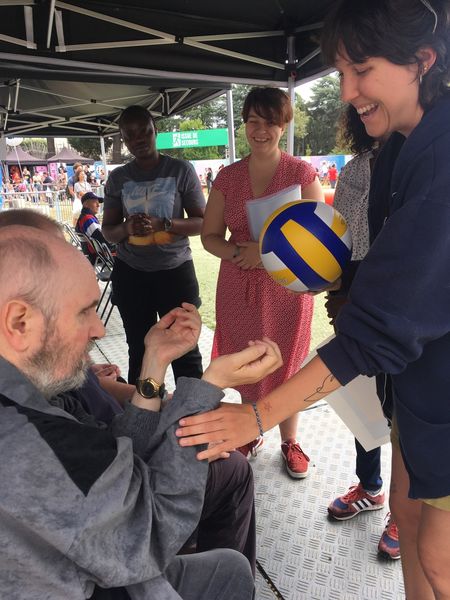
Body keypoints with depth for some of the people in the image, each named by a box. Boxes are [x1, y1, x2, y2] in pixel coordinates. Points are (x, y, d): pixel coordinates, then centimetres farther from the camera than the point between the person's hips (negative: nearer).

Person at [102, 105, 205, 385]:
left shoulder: (181, 170, -3)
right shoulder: (118, 178, 6)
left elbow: (202, 222, -4)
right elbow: (107, 230, 8)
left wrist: (163, 224, -21)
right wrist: (126, 228, -16)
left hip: (175, 270, -3)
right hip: (130, 273, 3)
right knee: (139, 350, 14)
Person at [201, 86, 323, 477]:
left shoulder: (301, 173, -3)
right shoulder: (227, 177, 6)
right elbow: (210, 236, 6)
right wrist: (238, 252, -14)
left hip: (286, 286, -2)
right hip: (238, 287, 3)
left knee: (286, 366, 8)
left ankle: (290, 442, 30)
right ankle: (251, 434, 35)